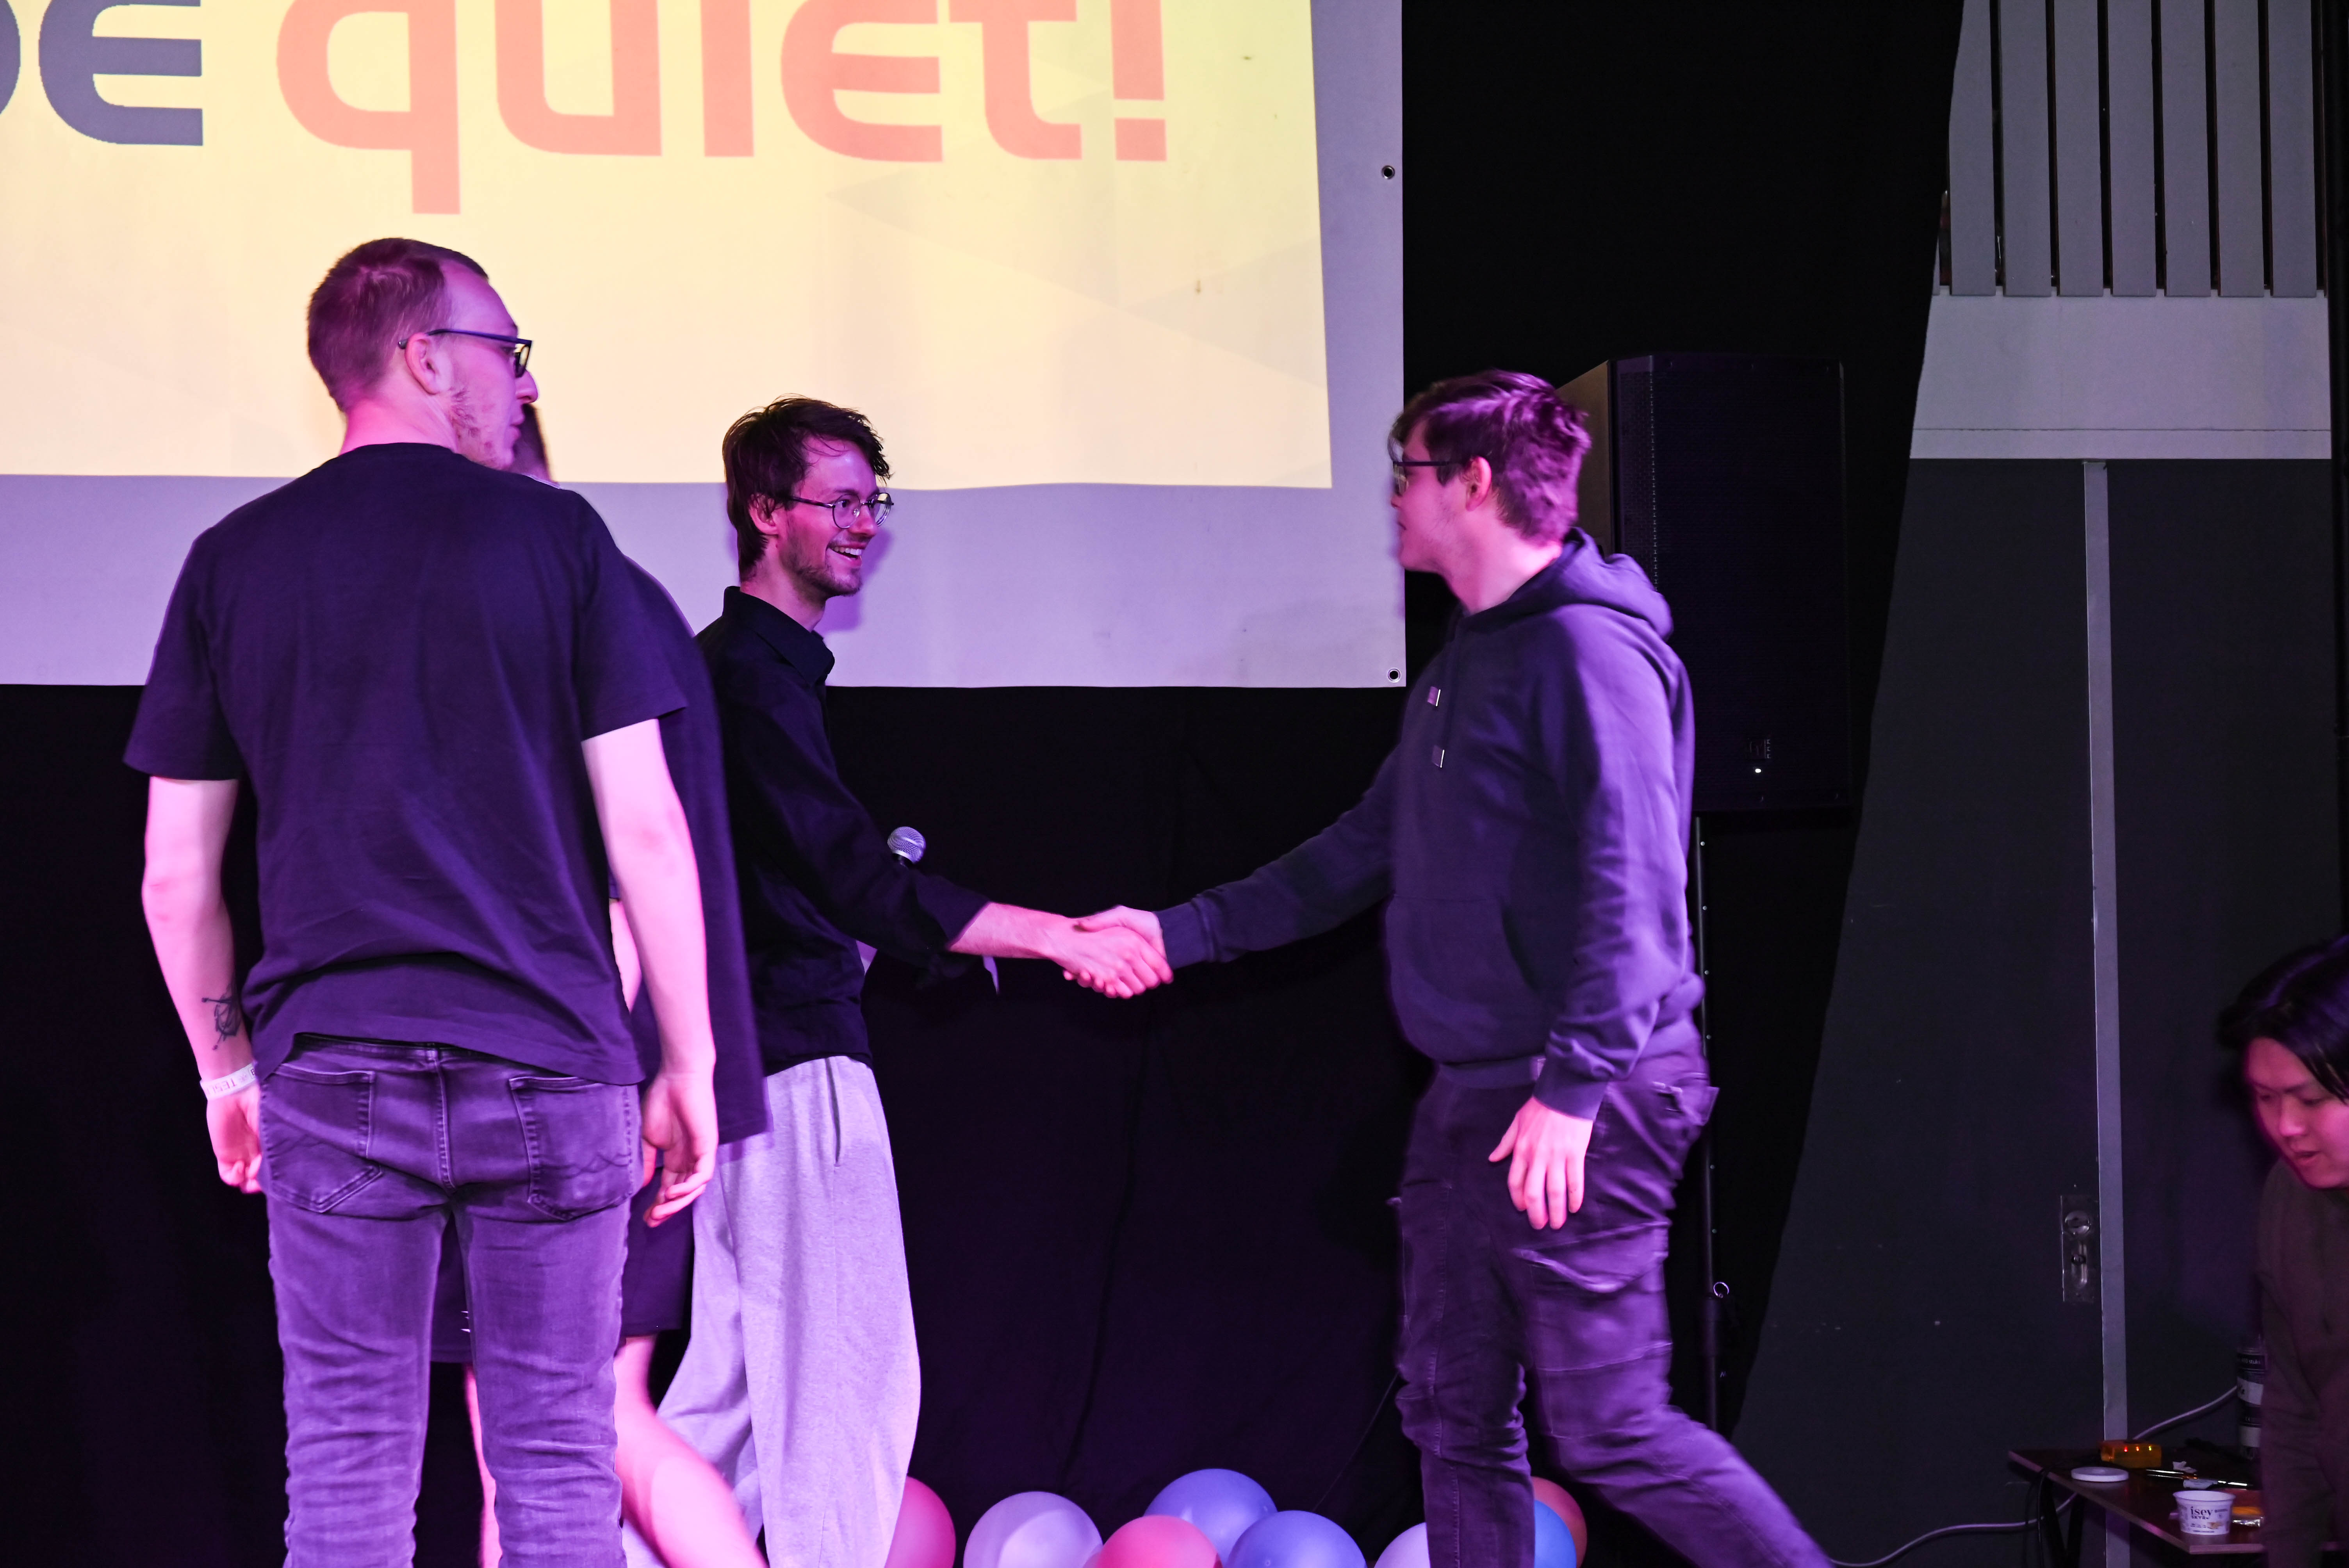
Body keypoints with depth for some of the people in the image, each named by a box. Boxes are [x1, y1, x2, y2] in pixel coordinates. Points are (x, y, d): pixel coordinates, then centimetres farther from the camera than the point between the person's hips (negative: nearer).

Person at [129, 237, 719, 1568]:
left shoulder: (234, 560, 7)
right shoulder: (556, 536, 0)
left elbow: (175, 876, 8)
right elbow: (645, 829, -4)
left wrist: (227, 1068, 20)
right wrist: (691, 1064, 3)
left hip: (333, 1072, 2)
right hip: (547, 1062, -2)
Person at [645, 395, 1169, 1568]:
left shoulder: (745, 665, 19)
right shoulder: (751, 673, -14)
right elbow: (855, 883, -22)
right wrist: (1063, 938, -22)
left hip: (753, 1064, 10)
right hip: (796, 1067, -10)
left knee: (738, 1379, 14)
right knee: (846, 1376, -7)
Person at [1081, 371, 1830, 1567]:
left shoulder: (1586, 649, -13)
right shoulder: (1461, 669, 17)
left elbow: (1631, 883, -22)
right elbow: (1363, 853, 25)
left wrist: (1574, 1088, -27)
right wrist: (1182, 931, 23)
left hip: (1581, 1106, -10)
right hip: (1470, 1098, 10)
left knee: (1612, 1432, -9)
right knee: (1456, 1418, 12)